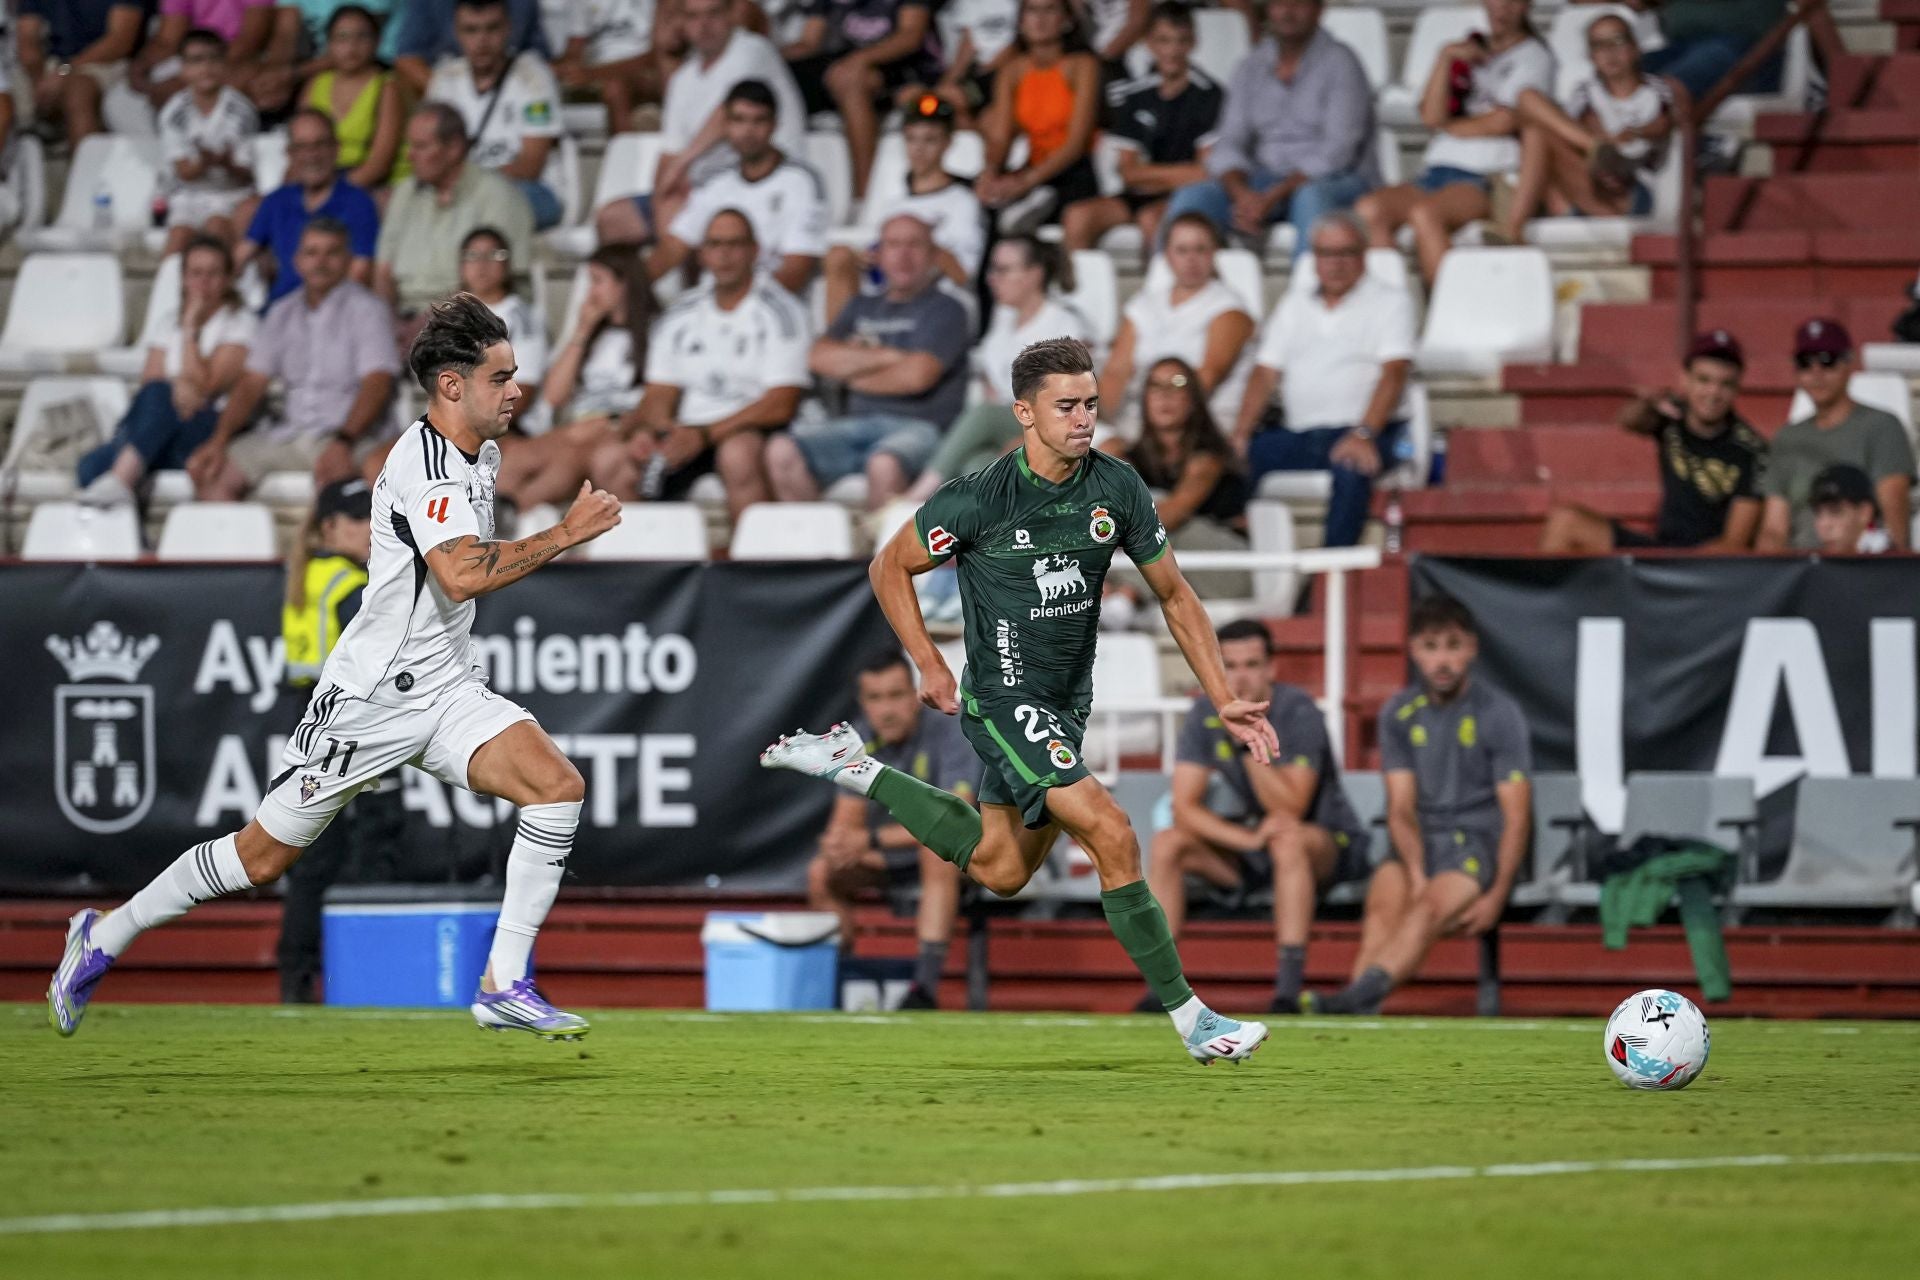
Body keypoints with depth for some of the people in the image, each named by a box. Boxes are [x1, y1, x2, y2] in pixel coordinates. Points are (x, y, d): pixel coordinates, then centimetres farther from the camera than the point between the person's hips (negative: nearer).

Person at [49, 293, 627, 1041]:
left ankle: (504, 986, -12)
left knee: (557, 786, -15)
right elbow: (463, 575, -37)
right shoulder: (423, 462, -22)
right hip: (370, 694, -8)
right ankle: (105, 937, 24)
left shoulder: (480, 454, 9)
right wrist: (565, 535, -31)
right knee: (264, 857, 3)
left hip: (444, 691, 8)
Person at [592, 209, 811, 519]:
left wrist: (703, 435, -18)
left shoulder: (779, 311, -2)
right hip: (686, 432, 5)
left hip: (753, 431, -5)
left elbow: (780, 405, -10)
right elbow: (659, 396, 14)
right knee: (609, 460, -20)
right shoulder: (680, 317, 15)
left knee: (738, 453, -39)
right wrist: (647, 430, -11)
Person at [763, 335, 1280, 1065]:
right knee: (1113, 839, -19)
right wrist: (929, 666, -7)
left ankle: (852, 768, 35)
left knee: (1001, 871, 20)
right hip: (1005, 698, -7)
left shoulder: (1116, 488, -6)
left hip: (1068, 702, 7)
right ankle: (1190, 1019, -13)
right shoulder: (979, 499, -19)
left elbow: (1174, 595, 4)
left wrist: (1224, 702, -1)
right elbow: (890, 567, -3)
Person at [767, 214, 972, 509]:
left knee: (884, 465, -41)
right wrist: (888, 356, -3)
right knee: (782, 450, -21)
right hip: (859, 422, 6)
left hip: (918, 426, -6)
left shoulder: (945, 309, 6)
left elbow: (916, 376, -8)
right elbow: (819, 358, 7)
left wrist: (854, 375, 7)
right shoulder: (863, 307, 24)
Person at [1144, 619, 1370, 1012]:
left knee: (1288, 839, -38)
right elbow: (1185, 807, -12)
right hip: (1243, 851, 5)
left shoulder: (1298, 713, -20)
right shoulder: (1205, 714, -7)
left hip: (1326, 842, -5)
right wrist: (1247, 838, -28)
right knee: (1166, 844, -17)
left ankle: (1289, 990, -41)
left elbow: (1291, 810, -26)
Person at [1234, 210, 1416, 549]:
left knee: (1351, 468, -38)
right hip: (1298, 434, 5)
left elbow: (1394, 373, -7)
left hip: (1366, 432, -5)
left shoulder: (1390, 301, 7)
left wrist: (1364, 434, -23)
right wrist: (1240, 435, -2)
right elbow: (1265, 373, 15)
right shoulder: (1295, 304, 22)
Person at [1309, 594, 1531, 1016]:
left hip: (1479, 843, -4)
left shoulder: (1499, 714, -2)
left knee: (1430, 909, -34)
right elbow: (1401, 807, 3)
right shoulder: (1400, 714, 9)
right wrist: (1417, 875, -15)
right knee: (1384, 900, -30)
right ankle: (1359, 1010, -51)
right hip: (1420, 844, 4)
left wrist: (1497, 896, -16)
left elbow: (1517, 817, -5)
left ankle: (1358, 996, -57)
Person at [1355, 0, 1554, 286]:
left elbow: (1504, 122, -2)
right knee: (1369, 210, -25)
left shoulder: (1534, 55, 11)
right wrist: (1446, 58, 0)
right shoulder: (1468, 52, 26)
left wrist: (1447, 125, 11)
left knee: (1424, 214, -38)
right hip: (1436, 173, 6)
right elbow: (1430, 115, 10)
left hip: (1488, 177, -6)